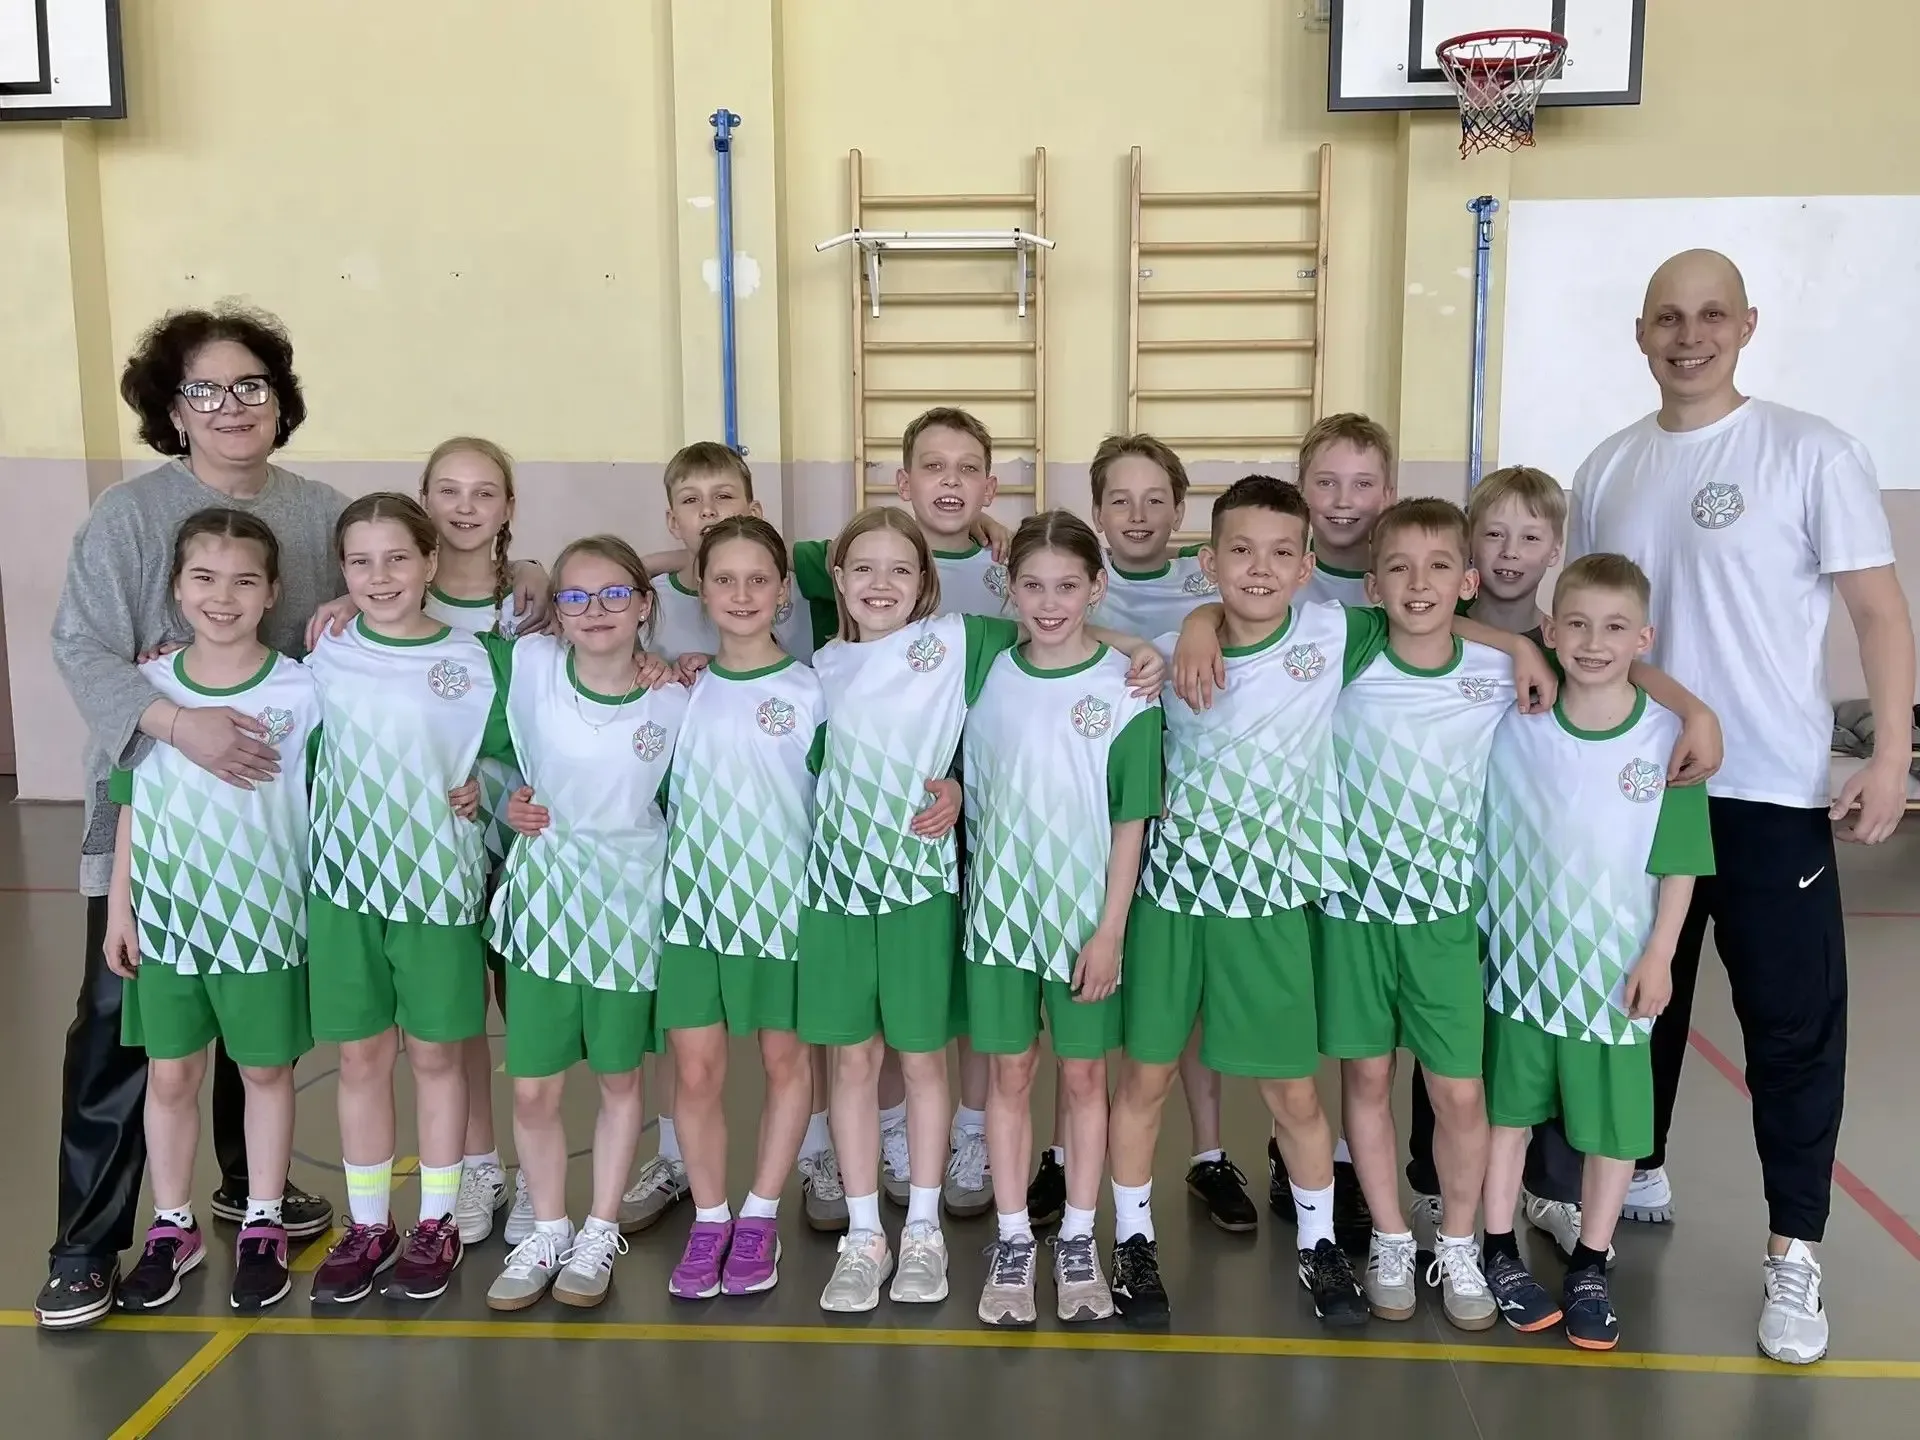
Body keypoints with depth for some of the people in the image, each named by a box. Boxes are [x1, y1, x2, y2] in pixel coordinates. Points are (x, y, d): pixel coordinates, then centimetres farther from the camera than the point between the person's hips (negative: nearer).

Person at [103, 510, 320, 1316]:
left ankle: (263, 1227, 28)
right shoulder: (147, 687, -3)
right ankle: (172, 1228, 31)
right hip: (167, 915, 2)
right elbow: (131, 807, 4)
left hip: (265, 917, -2)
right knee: (169, 1075, 13)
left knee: (266, 1070, 12)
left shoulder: (301, 691, -10)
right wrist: (119, 905, 4)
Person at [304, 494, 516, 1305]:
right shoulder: (325, 658, 2)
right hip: (345, 883, 2)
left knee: (436, 1054, 9)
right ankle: (368, 1226, 25)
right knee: (361, 1057, 10)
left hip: (440, 885, -2)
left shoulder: (477, 659, -4)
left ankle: (436, 1224, 24)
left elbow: (511, 757, 4)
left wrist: (485, 787, -12)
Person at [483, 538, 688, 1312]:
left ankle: (600, 1230, 30)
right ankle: (547, 1230, 27)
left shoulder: (675, 702, -8)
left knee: (619, 1079, 13)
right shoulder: (531, 663, -7)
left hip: (629, 906, -1)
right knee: (532, 1089, 6)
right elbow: (510, 756, 10)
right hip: (542, 898, 1)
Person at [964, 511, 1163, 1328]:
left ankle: (1078, 1242, 24)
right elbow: (969, 793, 9)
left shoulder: (1122, 688, -8)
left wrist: (1110, 929, -9)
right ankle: (1012, 1241, 22)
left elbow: (1130, 822, -7)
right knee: (1009, 1075, 10)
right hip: (999, 909, 2)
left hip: (1084, 915, -2)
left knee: (1084, 1076, 10)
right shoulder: (987, 674, -1)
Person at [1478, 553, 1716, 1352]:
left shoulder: (1668, 737, -9)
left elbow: (1679, 863, -4)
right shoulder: (1514, 720, -8)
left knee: (1614, 1123, 10)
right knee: (1507, 1108, 14)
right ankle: (1500, 1254, 30)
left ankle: (1590, 1269, 28)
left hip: (1613, 969, 0)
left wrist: (1659, 955, -6)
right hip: (1516, 957, 1)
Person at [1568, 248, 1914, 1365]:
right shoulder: (1607, 469, 7)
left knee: (1794, 1021, 3)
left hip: (1775, 793, -4)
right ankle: (1639, 1176, 35)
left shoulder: (1811, 453, -6)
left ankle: (1795, 1251, 15)